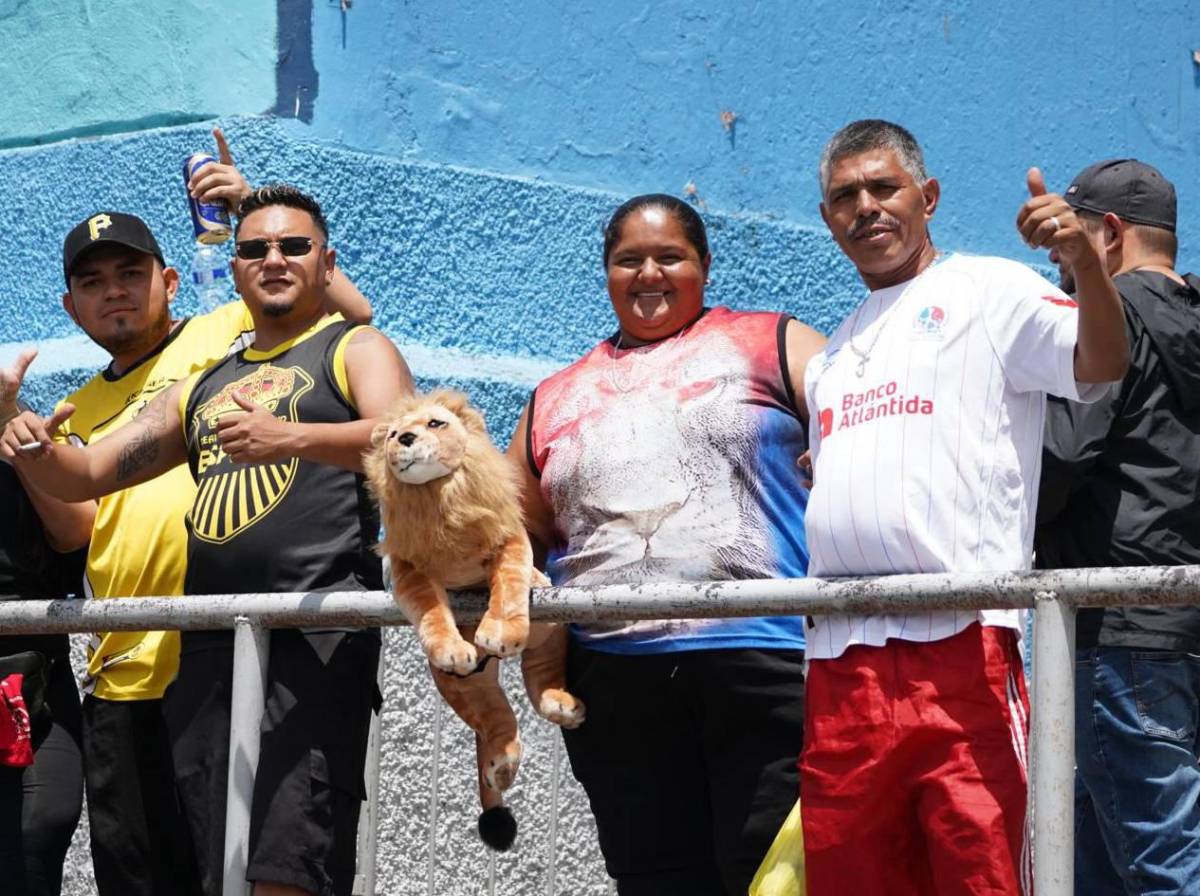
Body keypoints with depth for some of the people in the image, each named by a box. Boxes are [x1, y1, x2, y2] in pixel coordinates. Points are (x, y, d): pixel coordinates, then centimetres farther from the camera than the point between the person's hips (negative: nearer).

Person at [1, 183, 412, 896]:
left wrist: (293, 438, -28)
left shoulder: (355, 349, 9)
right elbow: (85, 476, 27)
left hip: (315, 628, -6)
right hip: (209, 642, 6)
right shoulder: (204, 386, 27)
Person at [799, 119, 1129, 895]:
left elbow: (1102, 364, -11)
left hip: (958, 639, -6)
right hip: (840, 660, 7)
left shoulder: (988, 291, 5)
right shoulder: (830, 359, 25)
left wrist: (1084, 259, -27)